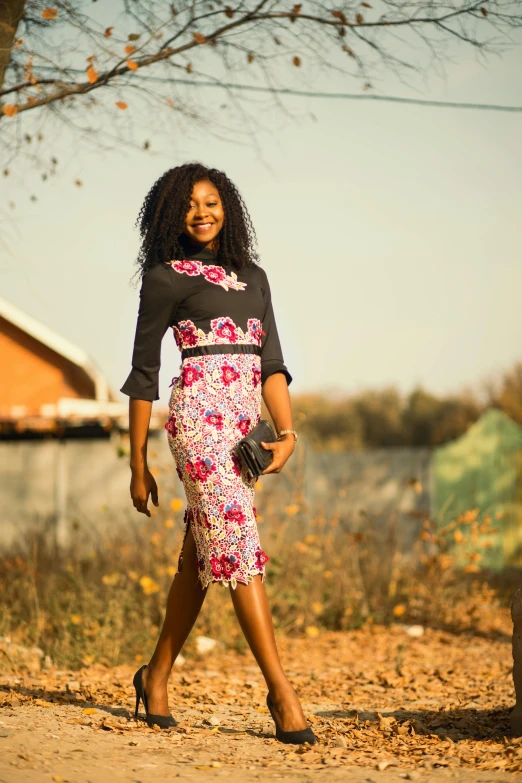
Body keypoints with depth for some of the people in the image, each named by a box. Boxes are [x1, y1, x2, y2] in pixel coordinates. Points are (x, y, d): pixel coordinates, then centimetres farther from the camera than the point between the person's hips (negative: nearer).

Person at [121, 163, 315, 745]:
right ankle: (280, 690, -16)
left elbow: (271, 362, 11)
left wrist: (287, 432, -5)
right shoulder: (165, 277, 4)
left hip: (246, 418, 6)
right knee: (237, 541, -13)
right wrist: (138, 465, 4)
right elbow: (143, 375, 5)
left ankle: (157, 675, 23)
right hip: (199, 411, -6)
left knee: (202, 554, 10)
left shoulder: (253, 276, 18)